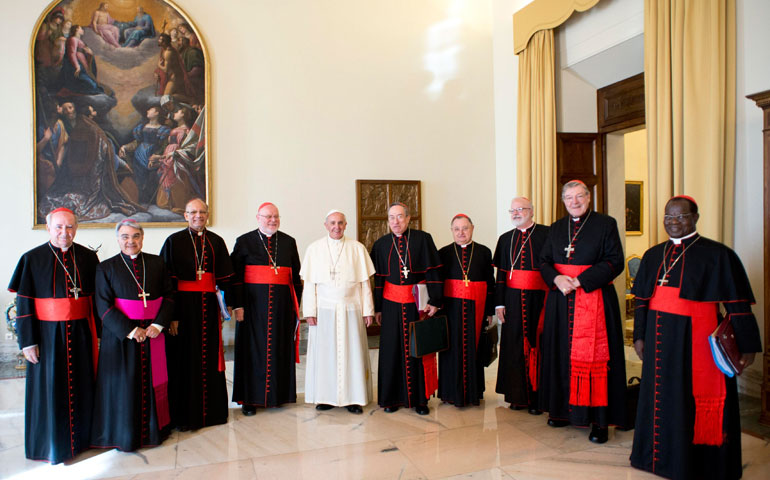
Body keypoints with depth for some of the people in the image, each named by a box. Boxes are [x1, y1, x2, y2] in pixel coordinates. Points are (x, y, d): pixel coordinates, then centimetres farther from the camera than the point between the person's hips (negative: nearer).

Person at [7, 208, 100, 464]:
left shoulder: (88, 257, 1)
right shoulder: (32, 259, -4)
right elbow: (23, 304, -4)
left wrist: (98, 333, 3)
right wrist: (27, 341, -7)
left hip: (80, 333, 2)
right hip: (48, 334, -2)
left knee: (81, 386, 11)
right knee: (49, 388, 8)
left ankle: (81, 436, 29)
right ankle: (52, 443, 25)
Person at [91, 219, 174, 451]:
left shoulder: (156, 263, 5)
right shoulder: (106, 268, -1)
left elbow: (169, 295, 4)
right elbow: (104, 306, -6)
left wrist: (158, 325, -9)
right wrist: (130, 330, -15)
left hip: (153, 333, 2)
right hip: (120, 336, -2)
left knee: (153, 382, 8)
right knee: (124, 386, 5)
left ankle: (153, 429, 22)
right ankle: (124, 435, 20)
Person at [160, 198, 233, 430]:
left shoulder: (216, 242, 9)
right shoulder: (174, 241, 0)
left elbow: (225, 277, 10)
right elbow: (167, 281, -5)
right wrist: (171, 315, -12)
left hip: (209, 307, 3)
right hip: (183, 306, -3)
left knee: (210, 358, 9)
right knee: (185, 358, 2)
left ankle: (212, 410, 22)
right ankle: (185, 415, 14)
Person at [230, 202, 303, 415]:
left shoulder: (289, 242, 8)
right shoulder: (244, 241, 1)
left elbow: (296, 276, 10)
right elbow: (236, 276, -3)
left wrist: (296, 304, 5)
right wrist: (237, 305, -10)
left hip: (282, 304, 3)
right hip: (253, 304, -2)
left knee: (280, 348, 7)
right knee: (253, 348, 2)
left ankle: (278, 394, 20)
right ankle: (249, 398, 11)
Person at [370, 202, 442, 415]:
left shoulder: (423, 239, -2)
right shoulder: (381, 244, 6)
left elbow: (433, 271, -3)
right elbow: (377, 278, 8)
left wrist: (434, 301, -9)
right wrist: (377, 308, 8)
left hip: (418, 303, -2)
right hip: (391, 305, 2)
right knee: (392, 350, 6)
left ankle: (420, 399, 15)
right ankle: (392, 398, 18)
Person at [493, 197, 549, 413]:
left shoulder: (546, 234, -2)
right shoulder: (505, 239, 11)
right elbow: (501, 273, 11)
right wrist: (499, 303, 5)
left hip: (538, 298, -3)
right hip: (513, 299, 4)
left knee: (537, 345, 1)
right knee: (514, 347, 7)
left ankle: (537, 397, 12)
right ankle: (518, 395, 18)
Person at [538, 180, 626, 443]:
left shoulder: (606, 224, 0)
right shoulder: (556, 228, 13)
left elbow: (615, 262, -8)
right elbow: (544, 261, 12)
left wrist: (580, 280, -15)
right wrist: (557, 279, -10)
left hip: (594, 300, -4)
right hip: (561, 301, 5)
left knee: (593, 356, -5)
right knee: (562, 354, 9)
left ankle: (599, 419, 3)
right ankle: (564, 409, 22)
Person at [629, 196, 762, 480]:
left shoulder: (717, 255, -5)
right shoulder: (653, 256, 10)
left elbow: (738, 304, -5)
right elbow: (642, 299, 14)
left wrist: (747, 345, -7)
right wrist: (639, 336, 11)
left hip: (698, 340, -5)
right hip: (660, 339, 5)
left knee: (695, 400, 3)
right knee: (662, 398, 14)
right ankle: (663, 455, 31)